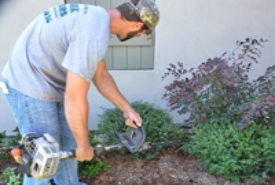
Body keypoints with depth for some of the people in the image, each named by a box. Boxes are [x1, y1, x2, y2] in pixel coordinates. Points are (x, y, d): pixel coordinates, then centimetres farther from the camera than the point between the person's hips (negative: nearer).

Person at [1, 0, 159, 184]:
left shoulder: (97, 18, 5)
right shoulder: (95, 33, -28)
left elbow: (101, 76, 14)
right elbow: (74, 98, -26)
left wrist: (127, 109, 14)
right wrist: (84, 145, -12)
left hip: (49, 84, 10)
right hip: (30, 87, -10)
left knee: (68, 145, 19)